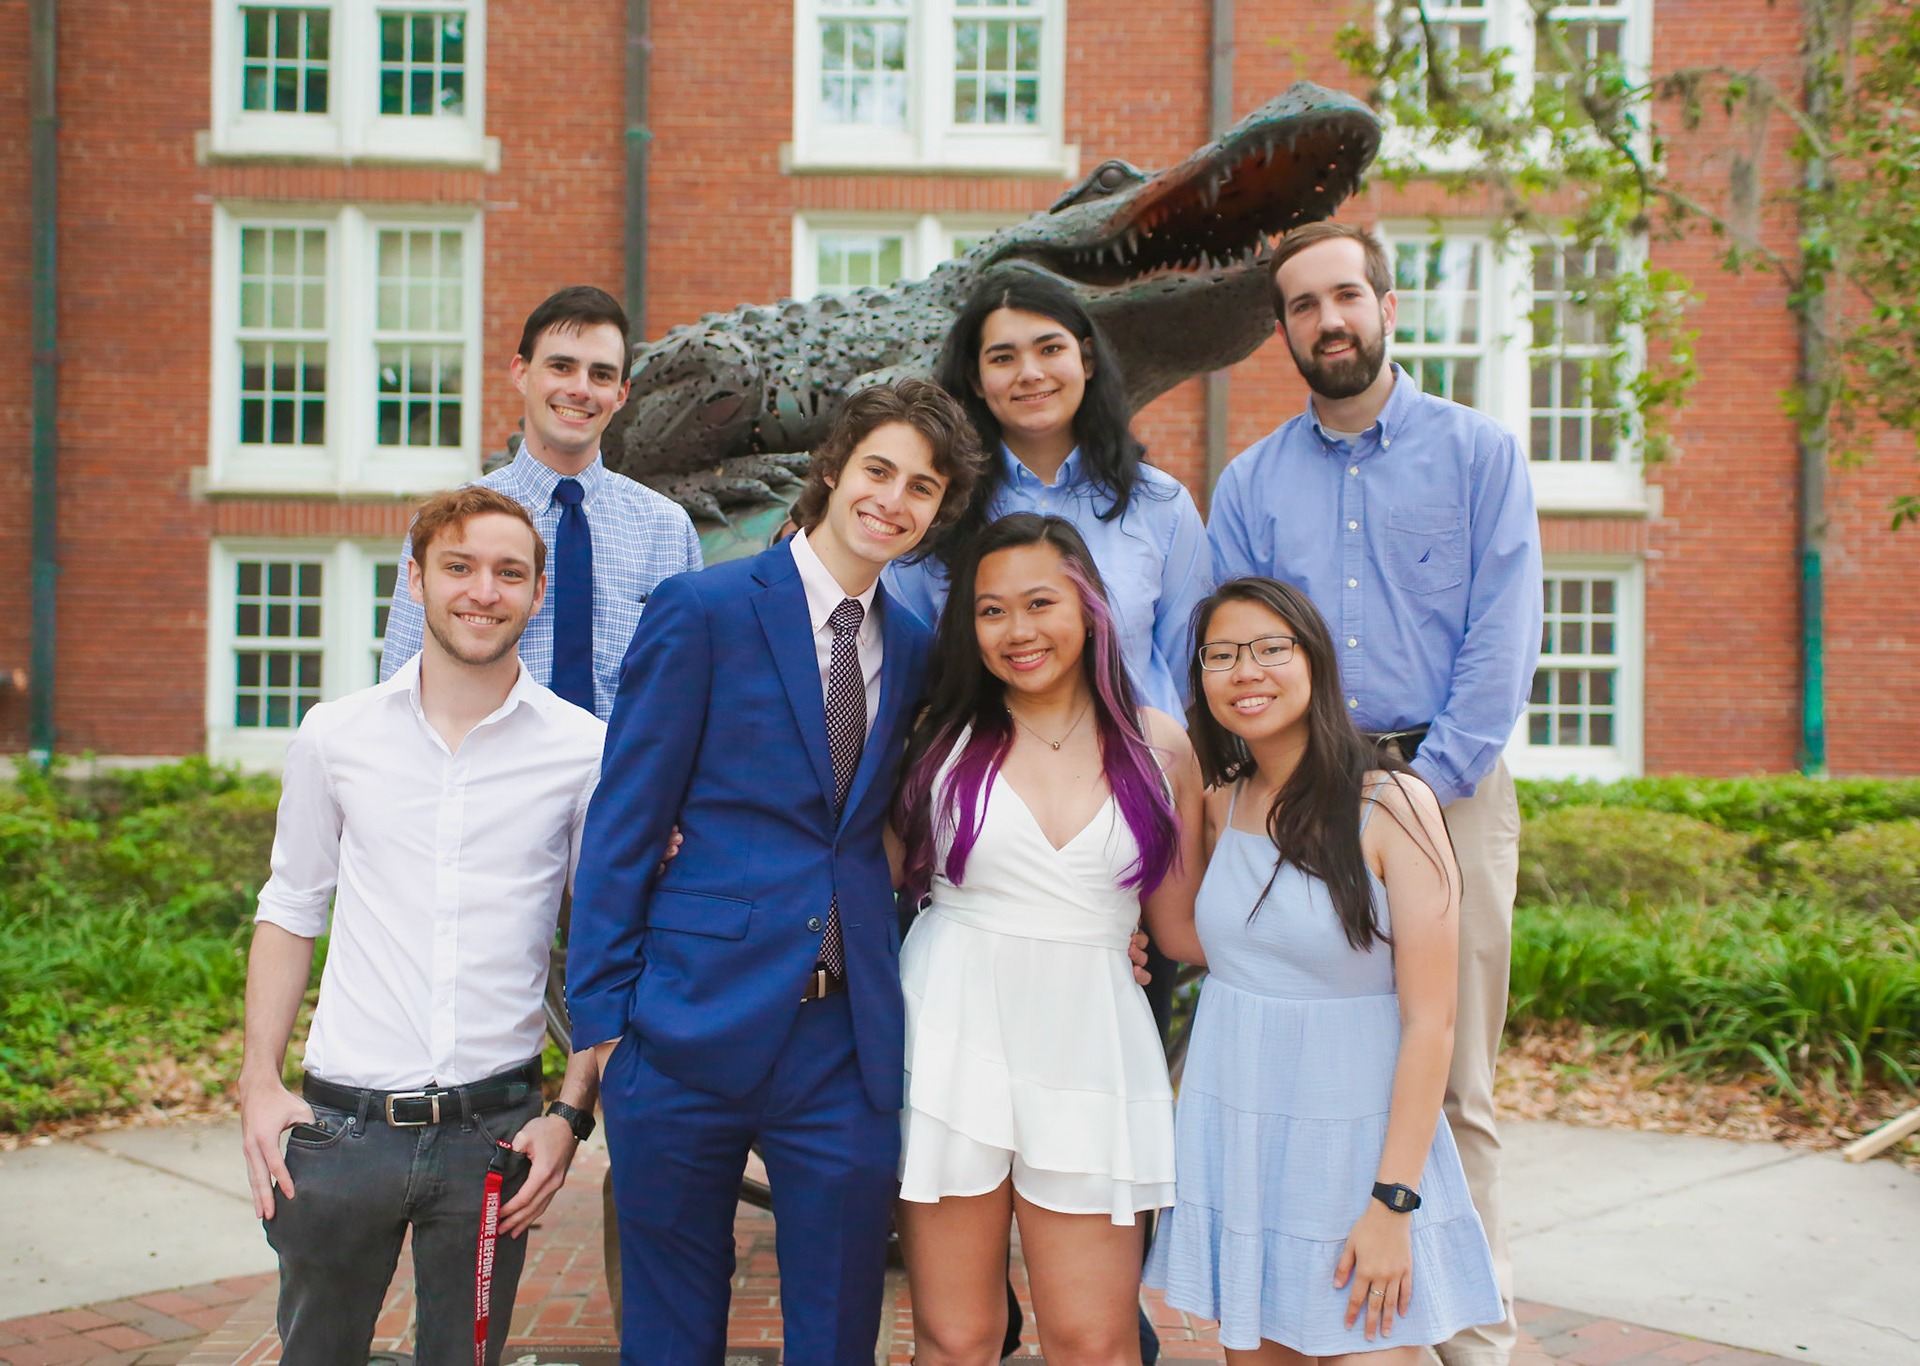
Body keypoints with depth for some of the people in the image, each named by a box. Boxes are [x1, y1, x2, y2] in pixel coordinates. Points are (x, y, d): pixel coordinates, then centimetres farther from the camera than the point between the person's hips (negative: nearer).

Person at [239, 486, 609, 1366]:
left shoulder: (584, 751, -2)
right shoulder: (335, 736, 3)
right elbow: (290, 913, 11)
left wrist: (573, 1112, -4)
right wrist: (259, 1081, 2)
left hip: (493, 1127, -1)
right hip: (342, 1120, 1)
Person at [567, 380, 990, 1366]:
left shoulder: (915, 650, 11)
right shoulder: (702, 611, -4)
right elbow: (623, 822, -5)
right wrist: (602, 1016, -8)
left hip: (850, 1044, 4)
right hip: (696, 1025, -3)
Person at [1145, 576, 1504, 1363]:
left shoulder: (1393, 806, -12)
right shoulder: (1218, 805, 4)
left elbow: (1429, 1023, -13)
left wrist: (1393, 1205, -15)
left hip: (1354, 1141, -4)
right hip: (1230, 1140, 4)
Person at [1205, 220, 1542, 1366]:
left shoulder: (1480, 453, 6)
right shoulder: (1251, 484, 13)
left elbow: (1504, 638, -2)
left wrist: (1422, 781, -11)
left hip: (1448, 791, -2)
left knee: (1453, 1087, -1)